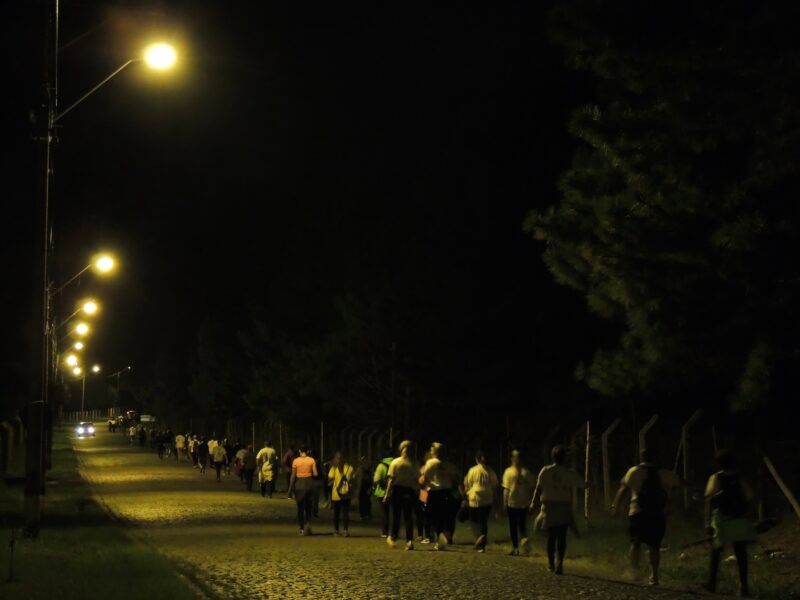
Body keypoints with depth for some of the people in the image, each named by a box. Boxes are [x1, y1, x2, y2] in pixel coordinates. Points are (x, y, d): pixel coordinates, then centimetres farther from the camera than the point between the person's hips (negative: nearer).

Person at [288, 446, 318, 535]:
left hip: (299, 484, -1)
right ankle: (308, 525, -10)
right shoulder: (312, 460, -5)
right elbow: (315, 474, -7)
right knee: (308, 507, 11)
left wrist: (291, 489, 5)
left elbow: (293, 476, -3)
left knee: (300, 507, 10)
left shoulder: (295, 461, -5)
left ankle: (302, 528, 11)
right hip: (309, 483, 1)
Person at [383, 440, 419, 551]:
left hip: (397, 490, -1)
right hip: (410, 491, 1)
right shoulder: (414, 465, -3)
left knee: (396, 515, 12)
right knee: (408, 516, 4)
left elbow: (391, 480, -6)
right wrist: (417, 494, 4)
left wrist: (387, 494, -3)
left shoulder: (395, 462, -5)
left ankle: (393, 538, 22)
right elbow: (417, 481, -4)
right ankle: (409, 540, -6)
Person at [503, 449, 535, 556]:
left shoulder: (508, 472, -8)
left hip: (512, 503, -2)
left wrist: (504, 503, -3)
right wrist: (531, 501, 9)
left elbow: (506, 489, -9)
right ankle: (524, 539, -14)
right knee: (522, 525, 14)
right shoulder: (527, 472, -1)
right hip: (524, 503, 2)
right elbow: (532, 487, 0)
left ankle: (515, 548, 8)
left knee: (513, 527, 8)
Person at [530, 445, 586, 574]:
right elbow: (583, 484, 9)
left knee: (551, 536, 13)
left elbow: (538, 489, -3)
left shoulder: (545, 471, -4)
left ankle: (551, 563, 21)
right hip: (564, 508, -1)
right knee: (562, 537, -2)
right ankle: (559, 564, -15)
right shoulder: (570, 474, -3)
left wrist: (533, 504, 4)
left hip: (549, 507, 1)